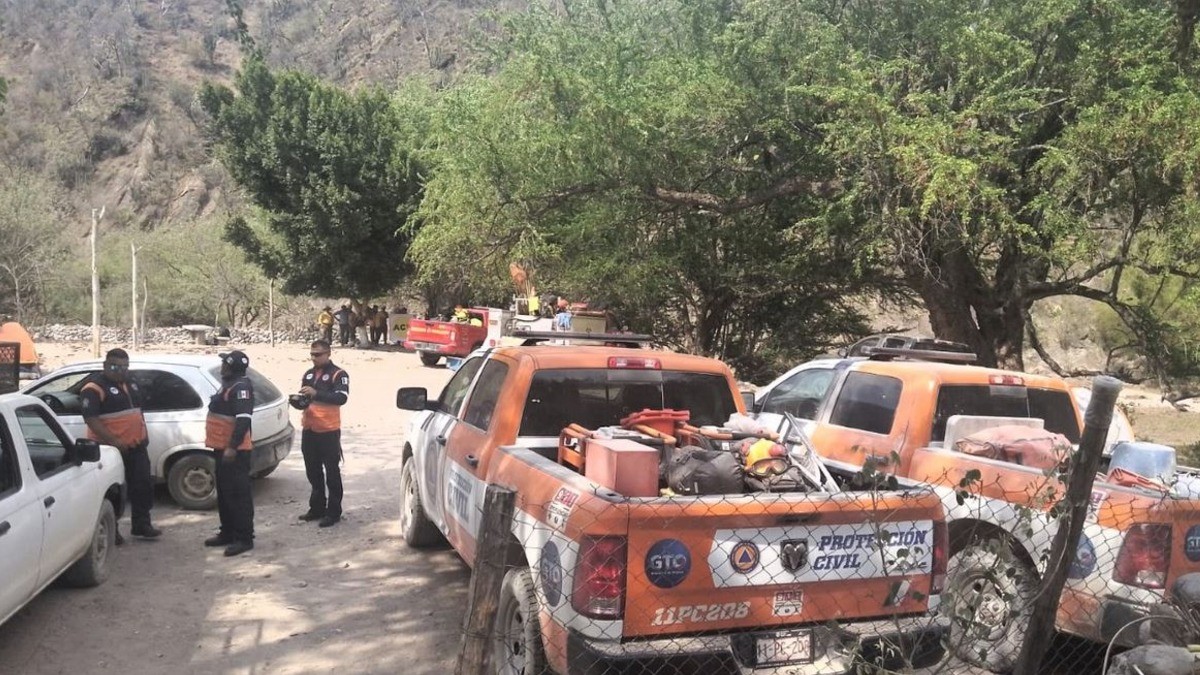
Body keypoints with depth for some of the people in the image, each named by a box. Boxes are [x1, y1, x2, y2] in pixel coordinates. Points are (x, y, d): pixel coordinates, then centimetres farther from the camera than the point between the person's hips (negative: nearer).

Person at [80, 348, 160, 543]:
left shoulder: (130, 384, 13)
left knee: (143, 485, 9)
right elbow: (91, 419, -21)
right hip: (110, 448, -8)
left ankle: (141, 526, 19)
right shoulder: (94, 388, -13)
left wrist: (144, 434, 16)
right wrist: (113, 441, -25)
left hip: (136, 446, 8)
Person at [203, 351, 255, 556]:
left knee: (238, 494, -7)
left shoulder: (241, 387, -17)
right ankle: (227, 533, 27)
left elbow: (243, 420, -25)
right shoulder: (229, 384, 16)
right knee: (224, 493, 17)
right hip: (223, 448, 11)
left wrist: (232, 447, -29)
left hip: (234, 451, -11)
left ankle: (244, 538, -3)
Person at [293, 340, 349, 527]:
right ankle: (317, 508, 26)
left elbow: (341, 398, -22)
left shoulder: (338, 374, -8)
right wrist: (298, 401, -5)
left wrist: (316, 393, -31)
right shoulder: (308, 374, 12)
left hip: (329, 431, -7)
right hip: (308, 430, 7)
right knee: (313, 472, 15)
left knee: (332, 472, 0)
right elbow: (305, 400, 19)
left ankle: (334, 512, 7)